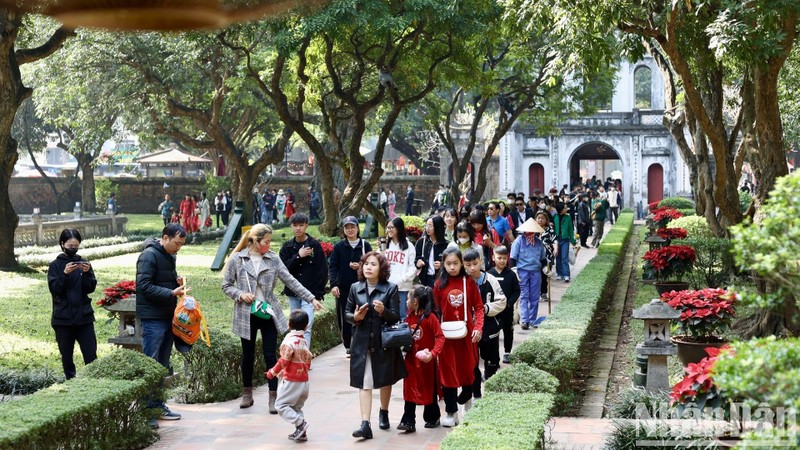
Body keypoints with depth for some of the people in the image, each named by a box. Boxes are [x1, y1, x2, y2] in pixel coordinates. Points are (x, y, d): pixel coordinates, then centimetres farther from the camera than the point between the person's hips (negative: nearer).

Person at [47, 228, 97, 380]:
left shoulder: (83, 263, 6)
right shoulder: (55, 265, 1)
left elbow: (91, 288, -1)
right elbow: (54, 289, -10)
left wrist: (87, 273, -19)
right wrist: (65, 274, -24)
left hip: (84, 316, 1)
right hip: (63, 318, -1)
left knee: (91, 355, -4)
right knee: (66, 356, 6)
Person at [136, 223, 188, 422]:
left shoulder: (169, 256, 16)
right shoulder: (149, 256, -12)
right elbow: (144, 286, -19)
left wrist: (177, 282, 3)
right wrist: (172, 293, -23)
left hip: (168, 317, 9)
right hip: (153, 318, -9)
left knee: (163, 365, 13)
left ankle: (157, 404, 20)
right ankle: (147, 408, -2)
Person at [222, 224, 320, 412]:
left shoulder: (273, 259, 0)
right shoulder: (237, 260, -4)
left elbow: (290, 281, -1)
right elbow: (226, 285, 3)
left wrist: (311, 298, -6)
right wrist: (240, 294, -16)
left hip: (268, 313, 1)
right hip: (247, 315, 0)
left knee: (270, 355, -2)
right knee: (248, 354, 12)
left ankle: (273, 397, 5)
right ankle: (247, 394, 28)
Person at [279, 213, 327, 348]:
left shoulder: (315, 245, -3)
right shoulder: (287, 246, 7)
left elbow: (322, 271, -4)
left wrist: (318, 295, -8)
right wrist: (298, 256, -14)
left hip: (309, 293, -4)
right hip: (292, 293, 4)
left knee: (306, 328, -12)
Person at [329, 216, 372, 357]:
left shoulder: (365, 245, 5)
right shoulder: (338, 246, 4)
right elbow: (332, 267, 0)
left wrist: (361, 266, -11)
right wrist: (333, 284, -13)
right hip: (343, 289, 0)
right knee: (344, 319, 1)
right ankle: (349, 347, 12)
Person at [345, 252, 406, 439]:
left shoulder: (390, 288, -6)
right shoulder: (355, 288, 2)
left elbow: (396, 317, -8)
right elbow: (347, 313, 8)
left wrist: (383, 311, -27)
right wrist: (355, 317, -14)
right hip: (362, 342, 1)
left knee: (385, 380, 16)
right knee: (364, 383, -5)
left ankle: (383, 413, 40)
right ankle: (365, 424, -9)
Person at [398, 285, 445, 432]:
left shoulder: (430, 317, -16)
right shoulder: (409, 317, 5)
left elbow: (440, 337, -18)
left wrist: (433, 353, -28)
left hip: (426, 361, -5)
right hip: (411, 360, 5)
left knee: (429, 390, 11)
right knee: (410, 390, 2)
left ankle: (433, 418, 27)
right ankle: (408, 421, 3)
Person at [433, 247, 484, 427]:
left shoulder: (469, 282, -2)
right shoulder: (439, 284, -1)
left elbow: (478, 307, 0)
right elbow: (436, 310, 3)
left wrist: (478, 327, -12)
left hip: (466, 333, 0)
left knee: (468, 368, 10)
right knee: (448, 371, 1)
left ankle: (466, 399, 35)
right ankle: (451, 412, 8)